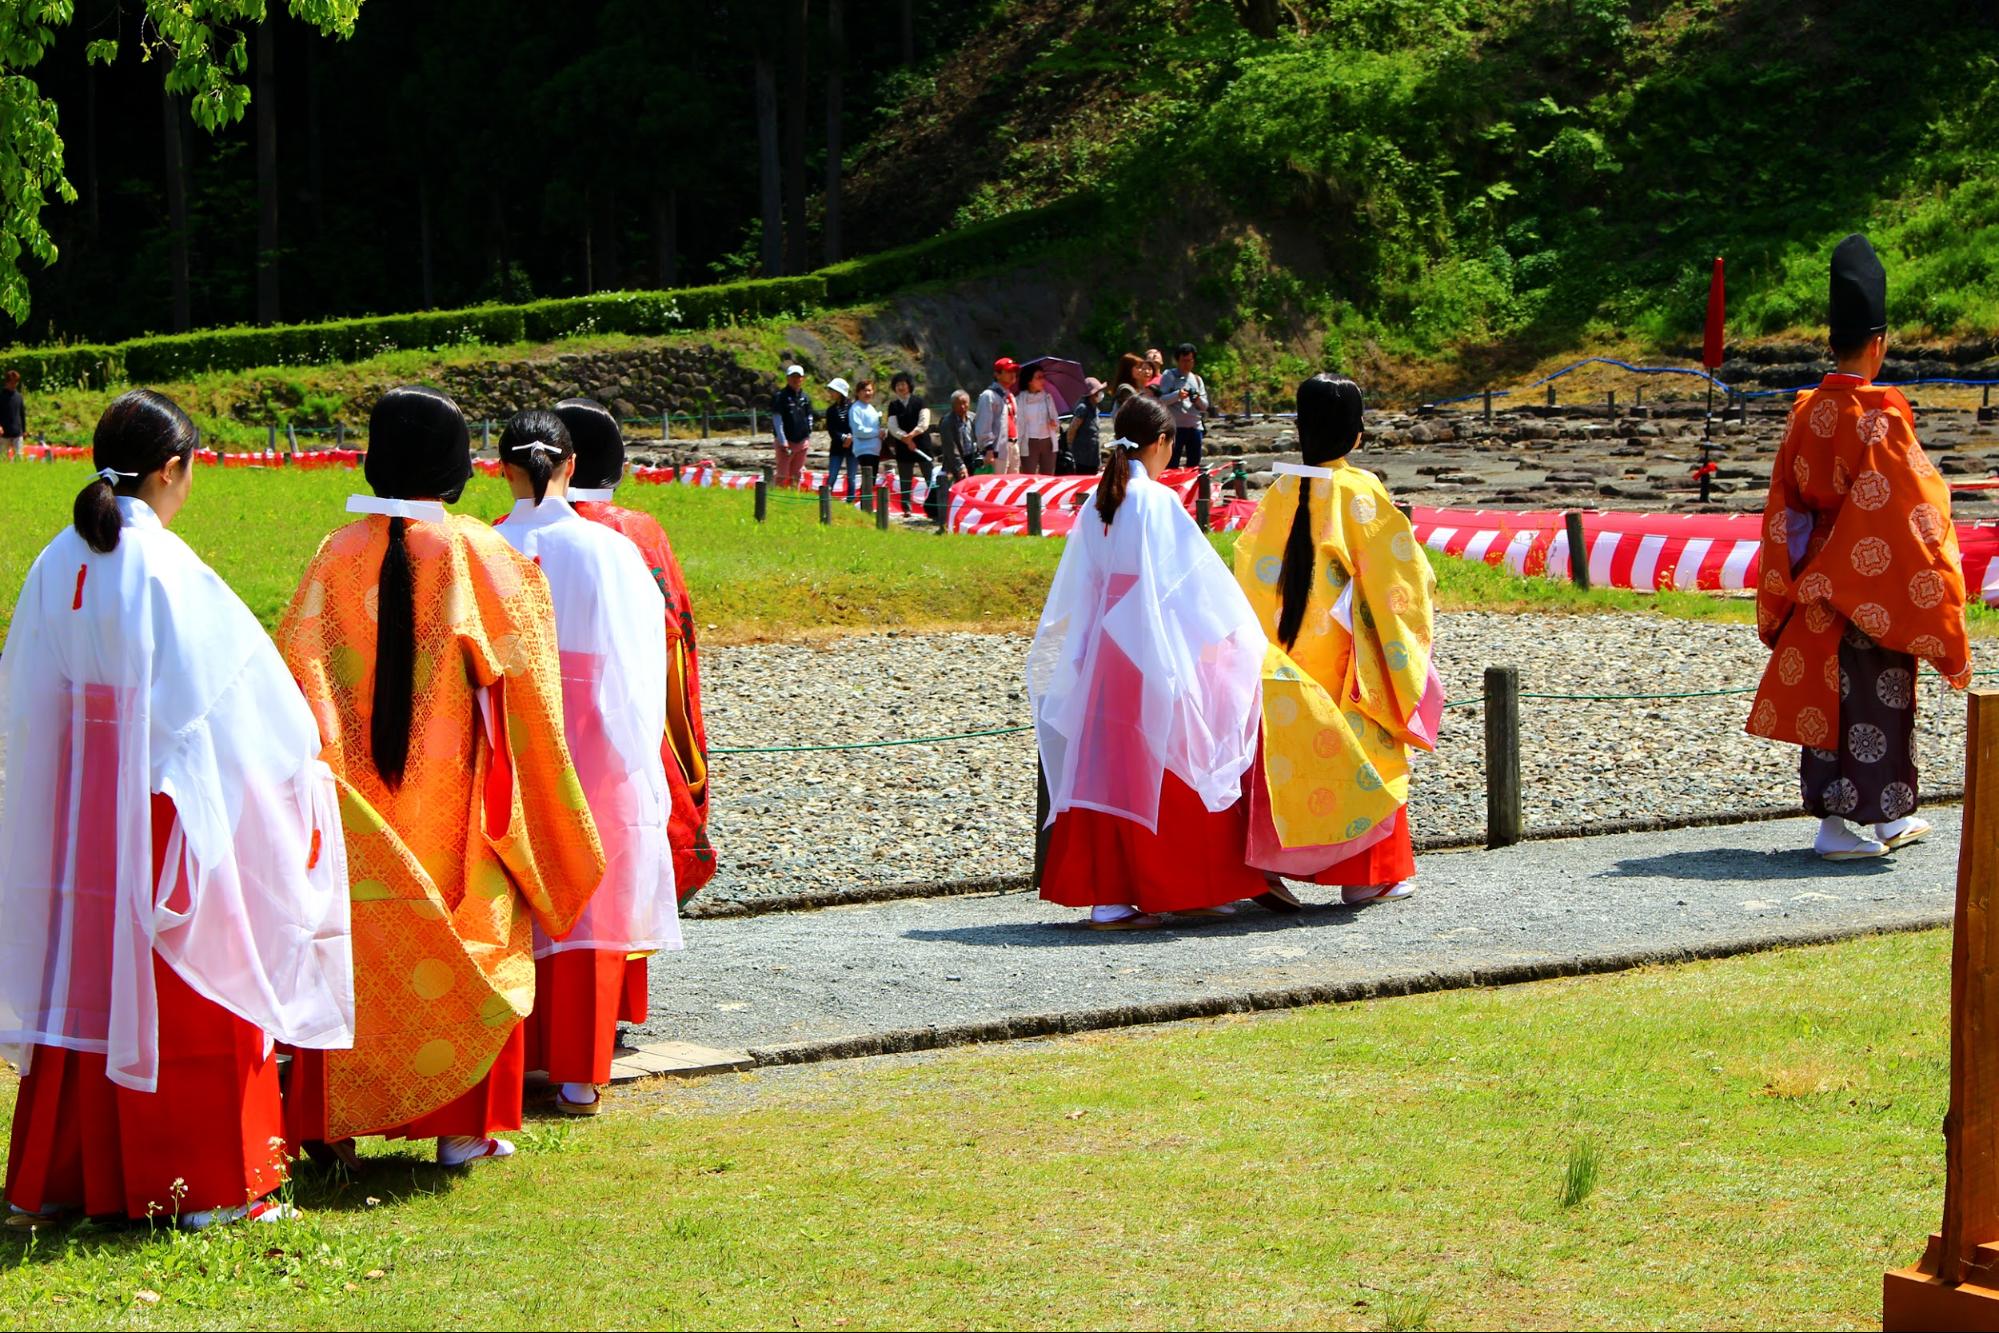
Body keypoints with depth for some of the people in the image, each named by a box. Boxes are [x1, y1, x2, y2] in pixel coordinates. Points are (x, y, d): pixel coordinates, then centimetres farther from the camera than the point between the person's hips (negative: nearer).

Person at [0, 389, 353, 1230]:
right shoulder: (167, 570, -14)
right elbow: (237, 687, -10)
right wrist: (298, 761, 4)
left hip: (71, 814, 6)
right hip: (169, 806, -6)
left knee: (82, 978, 13)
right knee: (183, 986, 2)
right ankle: (206, 1183, 7)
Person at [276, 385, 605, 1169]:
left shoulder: (339, 558, -4)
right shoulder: (484, 558, -8)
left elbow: (294, 673, -4)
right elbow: (523, 685, -4)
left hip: (358, 807, 2)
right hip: (455, 802, -2)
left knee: (351, 949, 11)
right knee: (472, 941, 8)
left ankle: (329, 1120, 14)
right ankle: (466, 1125, 9)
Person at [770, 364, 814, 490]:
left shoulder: (805, 398, 11)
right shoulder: (780, 396, -7)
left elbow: (809, 418, 19)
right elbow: (777, 420, -11)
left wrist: (808, 436, 10)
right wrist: (783, 442, -15)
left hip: (802, 442, 6)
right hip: (786, 442, -6)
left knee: (797, 475, 11)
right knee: (782, 475, -5)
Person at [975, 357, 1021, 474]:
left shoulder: (1010, 396, 22)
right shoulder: (989, 396, -7)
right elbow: (984, 425, -14)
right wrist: (988, 449, -20)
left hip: (1013, 446, 9)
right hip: (998, 449, -9)